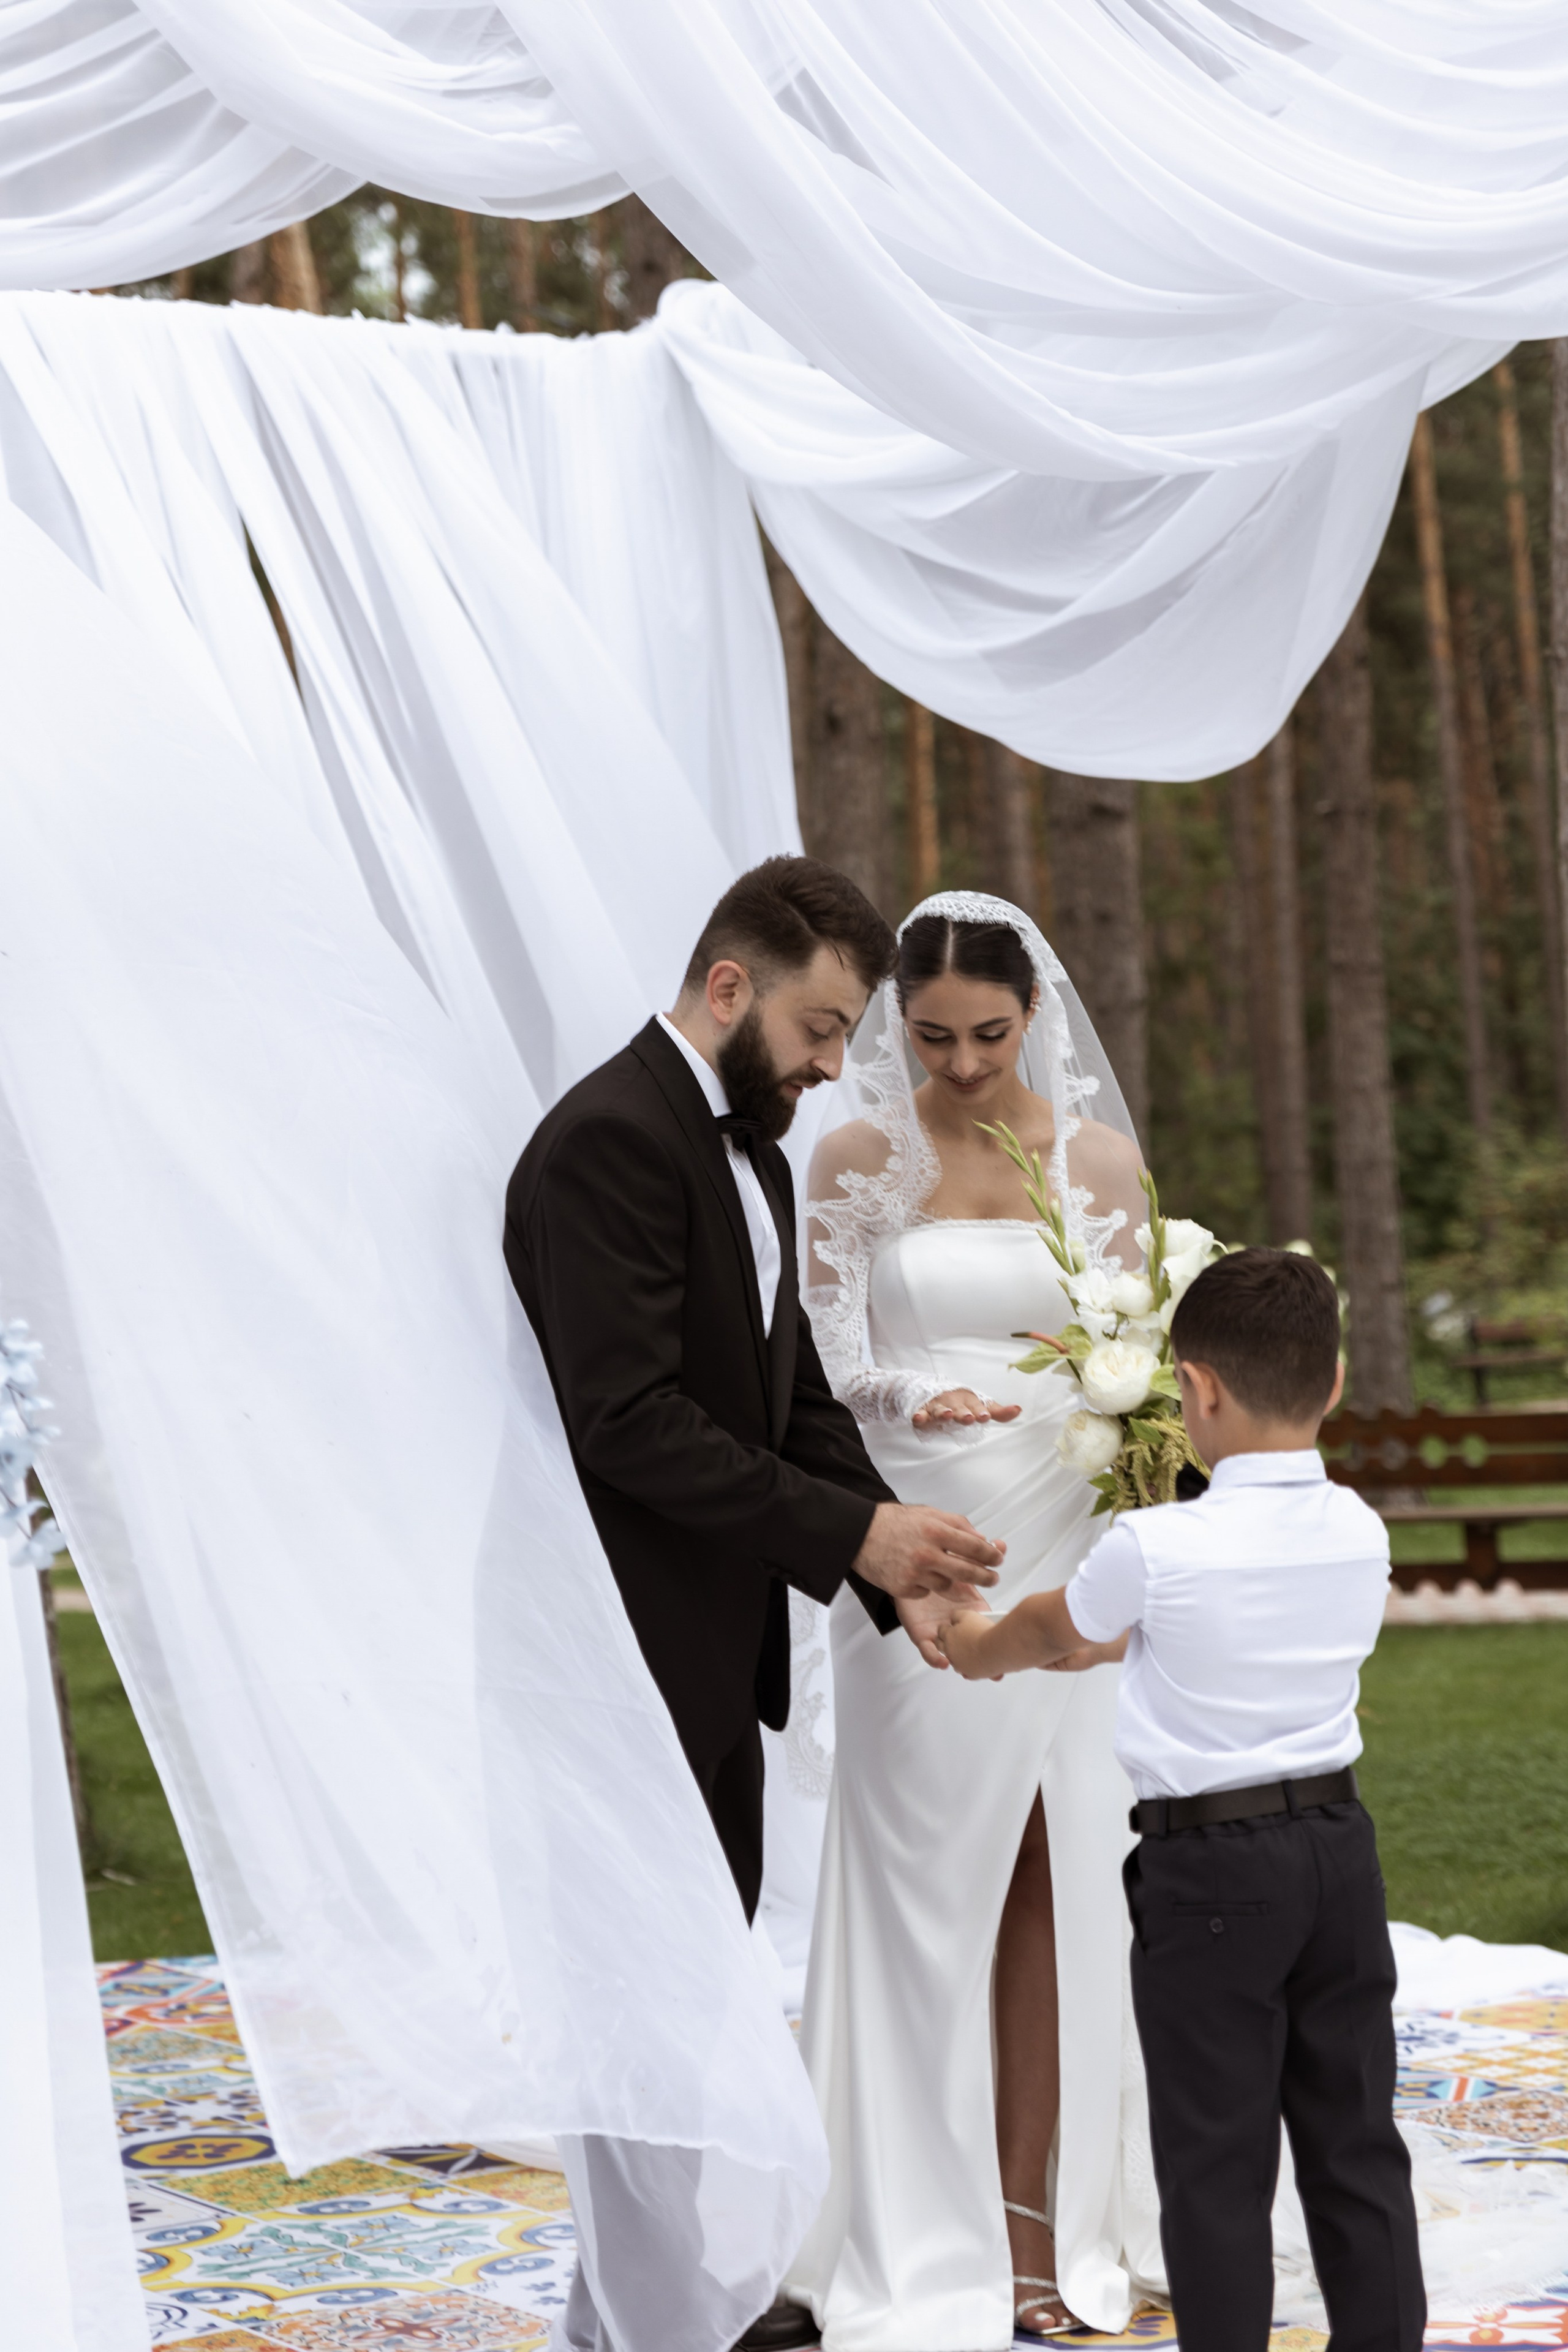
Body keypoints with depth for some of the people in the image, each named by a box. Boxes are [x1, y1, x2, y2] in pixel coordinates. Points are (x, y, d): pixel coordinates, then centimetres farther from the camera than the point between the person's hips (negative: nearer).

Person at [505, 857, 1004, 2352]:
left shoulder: (747, 1153, 15)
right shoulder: (610, 1139, -18)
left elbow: (795, 1399, 14)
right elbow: (630, 1419, -25)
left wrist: (895, 1570, -1)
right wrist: (852, 1535, -22)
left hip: (714, 1641, 10)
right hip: (630, 1641, -10)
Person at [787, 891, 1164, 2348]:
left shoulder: (1101, 1159, 6)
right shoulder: (857, 1159, 0)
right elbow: (831, 1367, -3)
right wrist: (913, 1403, -22)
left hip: (1067, 1557, 2)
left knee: (1053, 1885, 3)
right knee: (927, 1889, 0)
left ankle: (1037, 2214, 13)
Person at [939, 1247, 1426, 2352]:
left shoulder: (1156, 1549, -16)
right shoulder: (1361, 1533, 0)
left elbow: (1045, 1628, 6)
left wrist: (974, 1647, 29)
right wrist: (1114, 1641, 34)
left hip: (1207, 1867, -5)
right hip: (1339, 1845, 5)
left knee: (1217, 2160, 1)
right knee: (1355, 2140, 11)